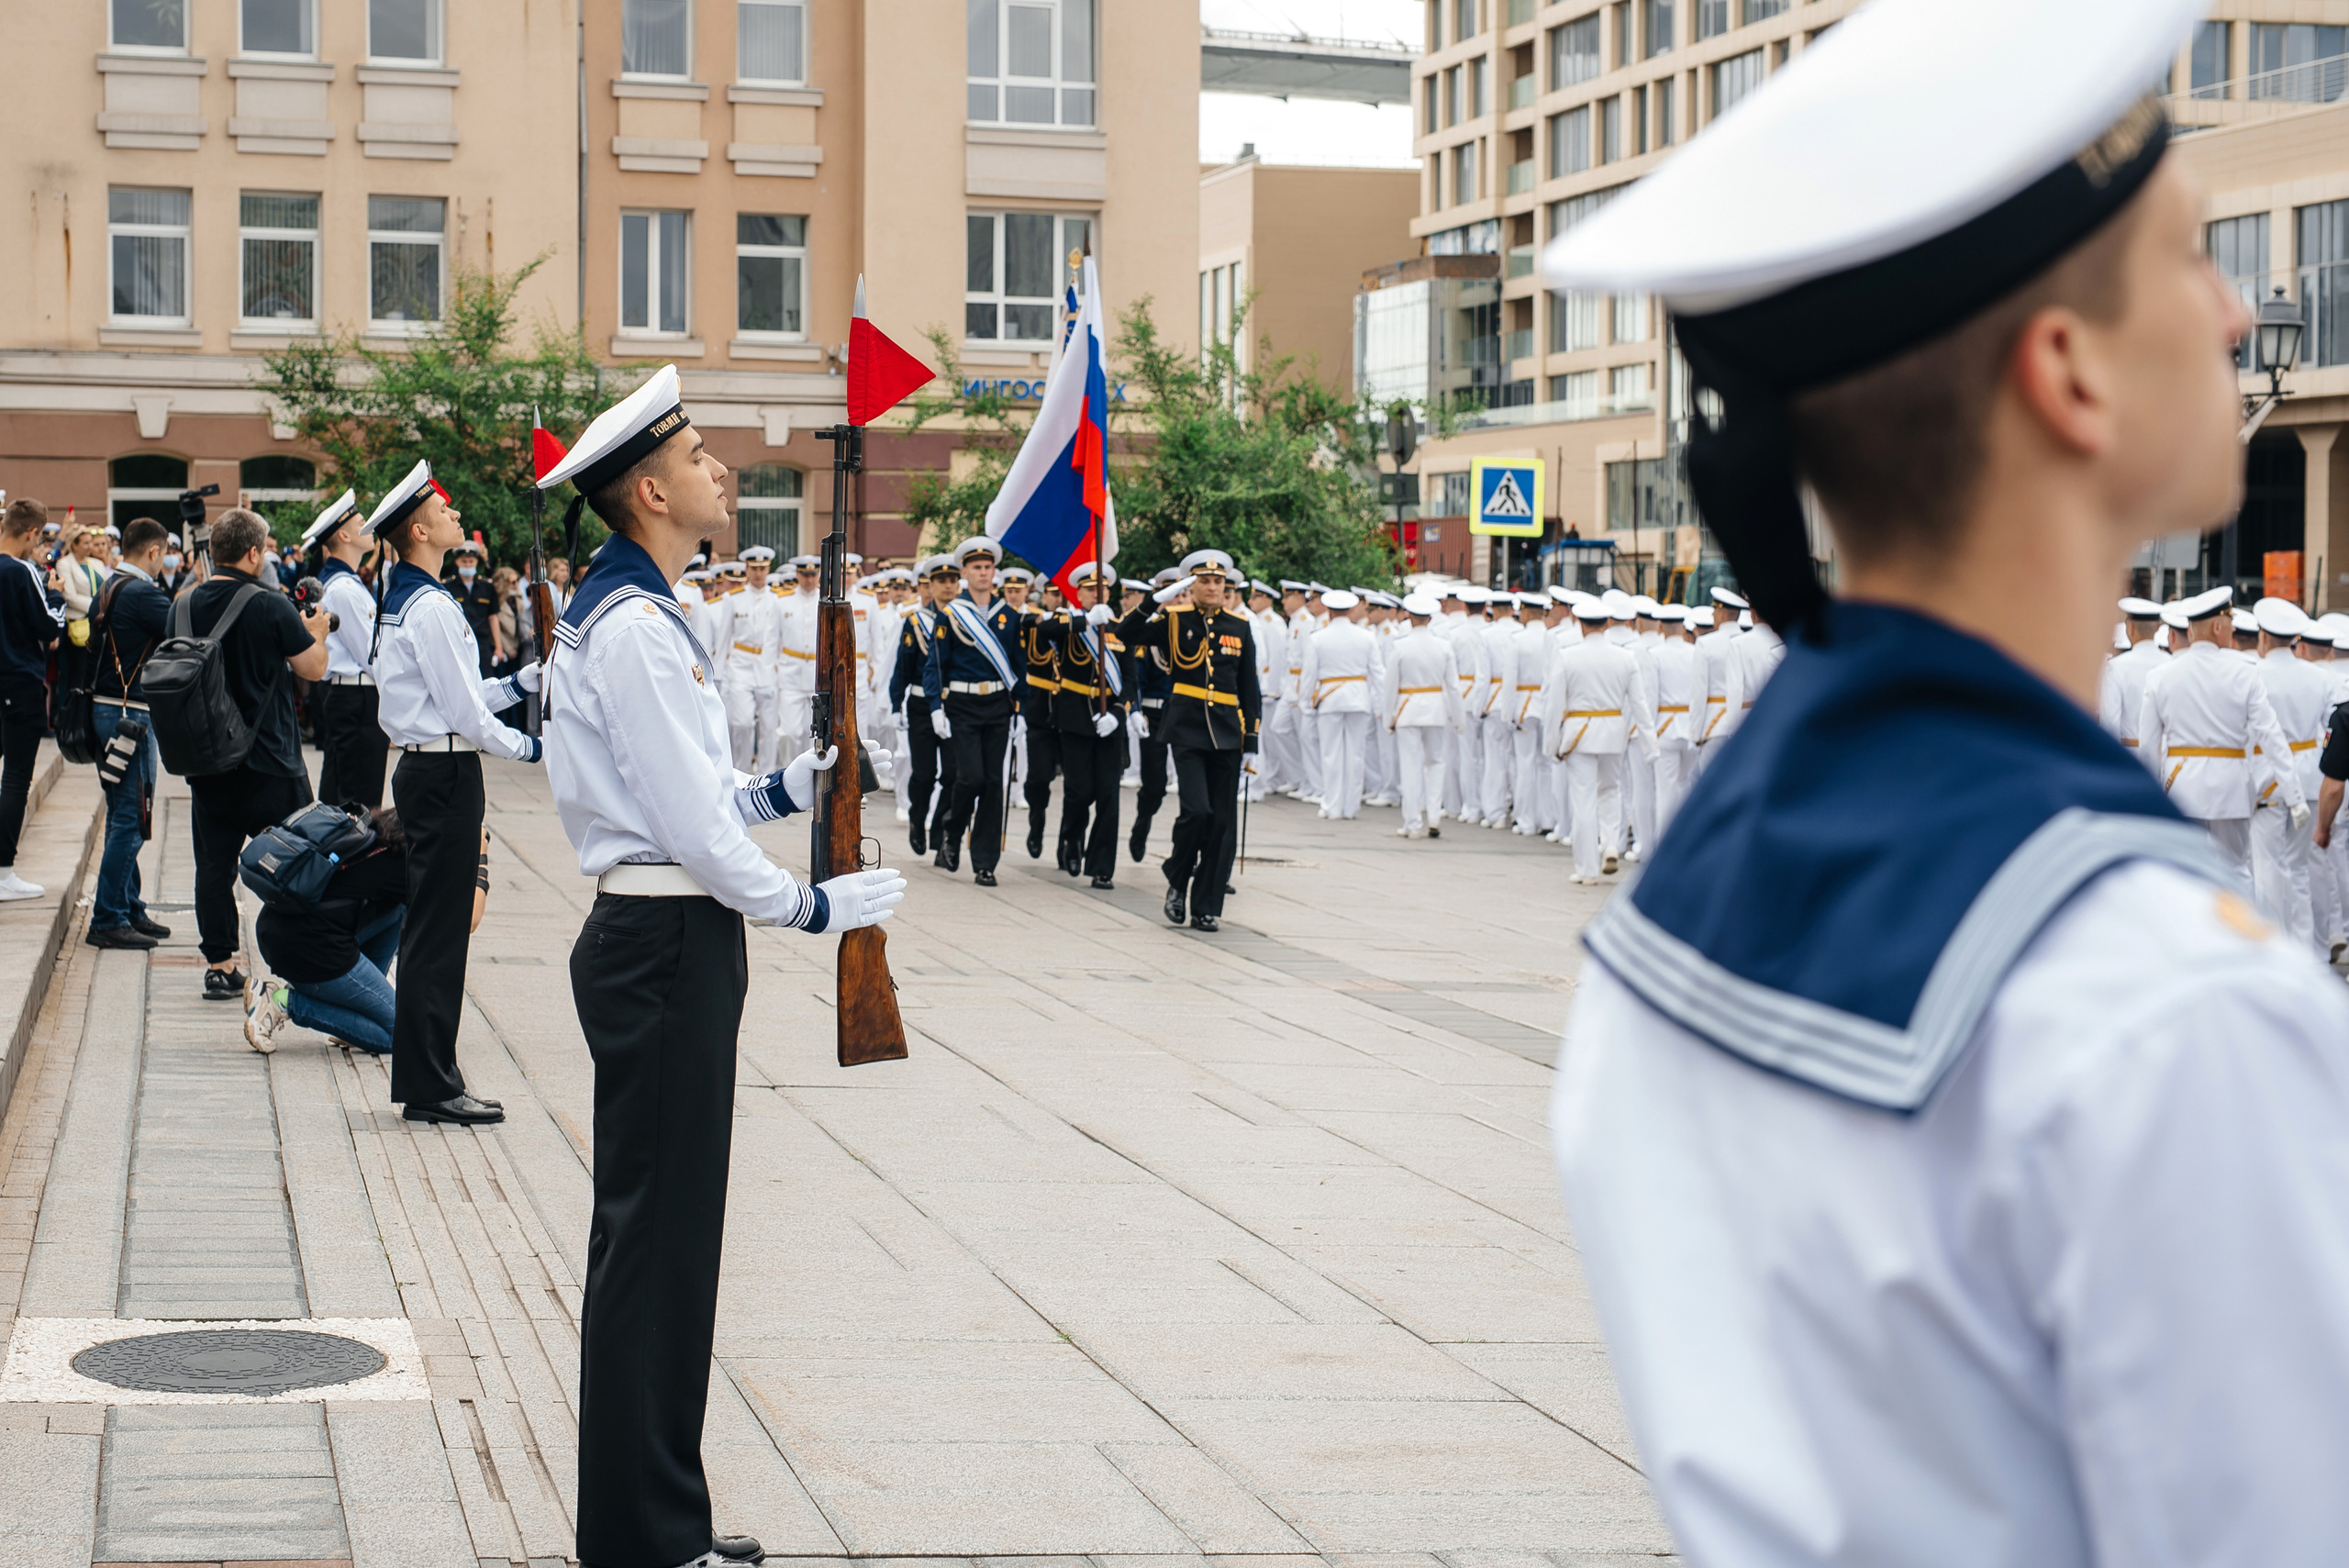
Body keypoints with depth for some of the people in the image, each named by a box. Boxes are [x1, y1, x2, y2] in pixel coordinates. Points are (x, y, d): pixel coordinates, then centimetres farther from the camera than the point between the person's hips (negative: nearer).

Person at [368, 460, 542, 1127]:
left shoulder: (403, 599, 14)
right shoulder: (431, 607, -17)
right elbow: (464, 712, -17)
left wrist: (524, 681, 11)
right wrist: (528, 747, -5)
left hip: (425, 767, 10)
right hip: (445, 774, -10)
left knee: (432, 926, 13)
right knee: (440, 929, -5)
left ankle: (425, 1079, 18)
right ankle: (431, 1086, -1)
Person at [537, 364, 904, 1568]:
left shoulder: (625, 612, 16)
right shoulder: (633, 628, -17)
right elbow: (688, 820, -19)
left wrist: (785, 788, 10)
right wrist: (810, 906, -10)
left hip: (659, 943, 11)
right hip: (666, 946, -11)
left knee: (662, 1234, 15)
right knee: (657, 1233, -4)